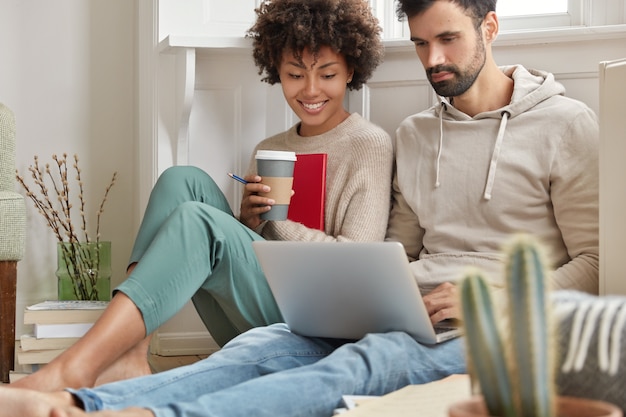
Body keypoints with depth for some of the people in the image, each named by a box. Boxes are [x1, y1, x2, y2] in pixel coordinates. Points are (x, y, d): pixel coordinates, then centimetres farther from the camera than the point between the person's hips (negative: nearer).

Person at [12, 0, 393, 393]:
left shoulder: (370, 144, 1)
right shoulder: (268, 150, 19)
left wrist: (274, 218, -6)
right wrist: (248, 218, -3)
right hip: (245, 326, 6)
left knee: (197, 220, -27)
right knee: (183, 180, -10)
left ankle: (75, 371, -36)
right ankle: (129, 355, -26)